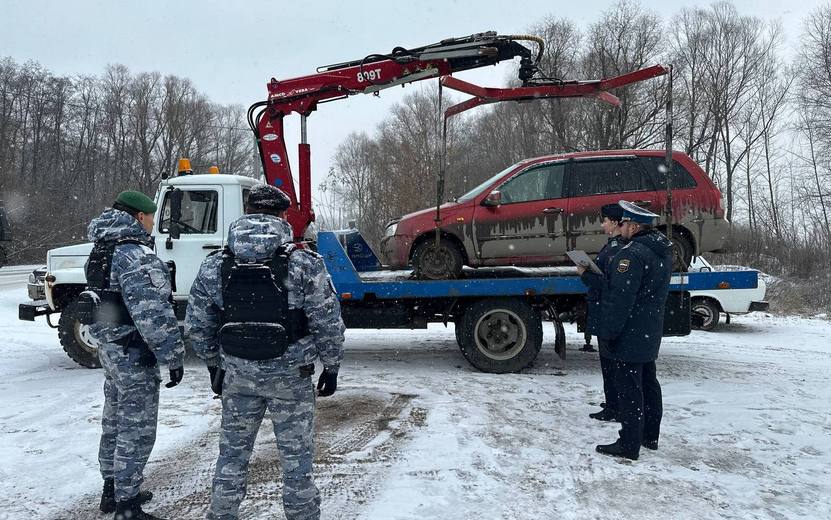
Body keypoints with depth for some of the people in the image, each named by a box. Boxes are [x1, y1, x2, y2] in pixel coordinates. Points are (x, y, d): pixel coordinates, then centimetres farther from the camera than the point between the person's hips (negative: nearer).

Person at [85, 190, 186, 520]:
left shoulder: (103, 249, 11)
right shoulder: (137, 255, -21)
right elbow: (153, 314, -26)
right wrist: (174, 357, -20)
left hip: (109, 347, 10)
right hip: (135, 355, -10)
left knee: (115, 422, 21)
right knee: (137, 431, 0)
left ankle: (112, 491, 36)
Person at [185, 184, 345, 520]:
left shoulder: (214, 265, -1)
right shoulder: (305, 263, -11)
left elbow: (195, 327, 5)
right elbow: (328, 324, -10)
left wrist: (214, 364, 19)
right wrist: (331, 367, 4)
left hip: (237, 376, 3)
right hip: (291, 377, -3)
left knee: (232, 455, 19)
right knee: (296, 460, 12)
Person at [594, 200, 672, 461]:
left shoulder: (633, 253, -22)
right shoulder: (662, 251, 11)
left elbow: (620, 299, -24)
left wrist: (607, 333, -19)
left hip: (629, 336, -10)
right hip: (651, 333, 10)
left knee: (629, 388, -3)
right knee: (648, 382, 18)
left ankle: (629, 445, 4)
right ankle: (650, 436, 30)